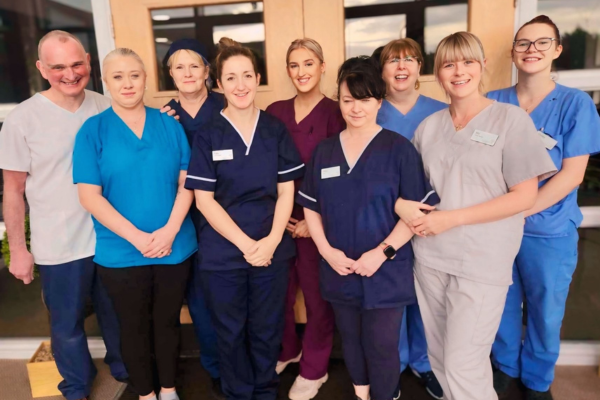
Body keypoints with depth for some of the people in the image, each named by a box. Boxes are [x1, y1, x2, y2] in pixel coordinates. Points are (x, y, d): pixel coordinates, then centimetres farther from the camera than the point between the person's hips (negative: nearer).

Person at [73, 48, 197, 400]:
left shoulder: (170, 125, 2)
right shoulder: (93, 130, -4)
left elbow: (186, 182, 0)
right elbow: (90, 196, -9)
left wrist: (170, 230, -14)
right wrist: (137, 238, -16)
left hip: (175, 247, 2)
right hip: (120, 252, -1)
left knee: (168, 321, 16)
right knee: (135, 326, 15)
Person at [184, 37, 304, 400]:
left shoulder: (276, 130, 1)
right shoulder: (207, 136, -4)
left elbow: (286, 192, 1)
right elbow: (204, 200, -6)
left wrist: (272, 241, -11)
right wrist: (245, 243, -13)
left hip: (272, 250, 1)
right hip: (222, 253, -1)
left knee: (267, 329, 14)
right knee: (231, 332, 15)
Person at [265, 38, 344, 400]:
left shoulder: (335, 113, -6)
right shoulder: (275, 112, 7)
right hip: (279, 218, 4)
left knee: (316, 294, 9)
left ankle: (314, 369, 30)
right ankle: (287, 350, 41)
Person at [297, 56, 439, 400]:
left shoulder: (399, 149, -7)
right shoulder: (324, 150, 5)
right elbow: (311, 207, 7)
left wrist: (382, 252, -17)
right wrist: (326, 249, -6)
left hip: (386, 271, -4)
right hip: (340, 270, 4)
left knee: (382, 347, 7)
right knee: (351, 341, 20)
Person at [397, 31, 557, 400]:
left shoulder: (511, 119, -6)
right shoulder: (429, 126, 7)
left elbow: (525, 196, -11)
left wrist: (451, 218, -16)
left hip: (483, 260, -4)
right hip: (430, 257, 5)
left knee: (463, 364, -2)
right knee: (439, 355, 16)